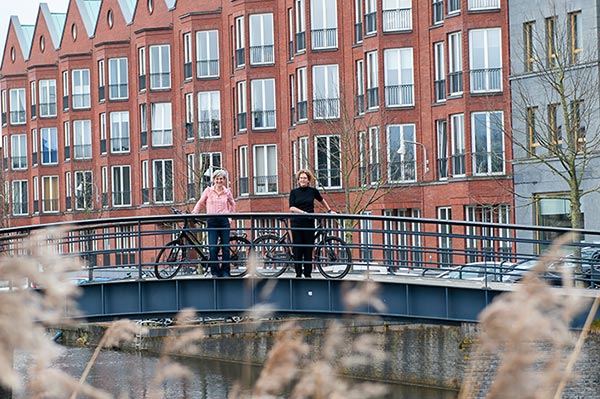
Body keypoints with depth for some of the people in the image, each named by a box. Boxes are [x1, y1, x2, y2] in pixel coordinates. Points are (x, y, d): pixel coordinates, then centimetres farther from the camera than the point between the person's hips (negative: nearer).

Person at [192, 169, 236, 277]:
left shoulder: (227, 192, 9)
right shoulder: (208, 190, 4)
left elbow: (232, 204, 26)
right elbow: (200, 203, 13)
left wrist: (231, 213, 16)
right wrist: (194, 212, 2)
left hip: (224, 221, 2)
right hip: (212, 222, -1)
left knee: (226, 248, 1)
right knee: (213, 248, -10)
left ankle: (225, 271, 9)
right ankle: (215, 272, 0)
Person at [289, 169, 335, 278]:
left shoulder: (313, 191, 6)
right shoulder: (294, 192, 4)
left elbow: (322, 201, 24)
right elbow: (292, 208, -6)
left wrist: (329, 211, 25)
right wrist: (304, 212, -18)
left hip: (309, 223, 0)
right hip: (297, 223, 0)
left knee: (308, 248, 0)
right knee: (297, 248, -2)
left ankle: (307, 273, 5)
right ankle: (298, 273, 4)